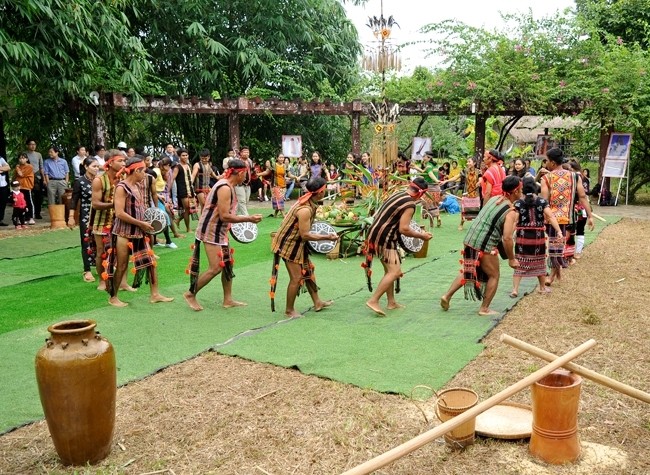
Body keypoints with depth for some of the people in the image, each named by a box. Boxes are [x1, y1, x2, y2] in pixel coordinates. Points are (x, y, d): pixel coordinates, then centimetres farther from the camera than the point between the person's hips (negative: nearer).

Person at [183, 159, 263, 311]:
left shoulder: (228, 186, 11)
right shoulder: (225, 188, -21)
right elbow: (224, 216, -25)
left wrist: (244, 218, 9)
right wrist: (249, 219, -20)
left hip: (219, 231, 11)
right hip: (211, 231, -11)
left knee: (228, 263, 13)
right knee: (216, 268, -9)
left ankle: (228, 300, 21)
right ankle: (190, 294, 6)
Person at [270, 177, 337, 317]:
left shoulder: (307, 201, 0)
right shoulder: (305, 210, -29)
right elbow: (305, 235, -26)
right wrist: (327, 237, -19)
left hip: (297, 242, 10)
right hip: (289, 245, -10)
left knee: (308, 270, 18)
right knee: (296, 278, -3)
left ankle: (317, 302, 31)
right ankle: (289, 310, 13)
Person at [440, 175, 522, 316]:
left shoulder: (493, 199, 10)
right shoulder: (511, 212, -12)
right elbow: (507, 238, -18)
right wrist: (511, 259, -8)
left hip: (469, 240, 7)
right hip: (485, 247, -7)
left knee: (467, 272, 24)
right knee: (494, 276, 12)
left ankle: (447, 296, 23)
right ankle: (484, 309, 16)